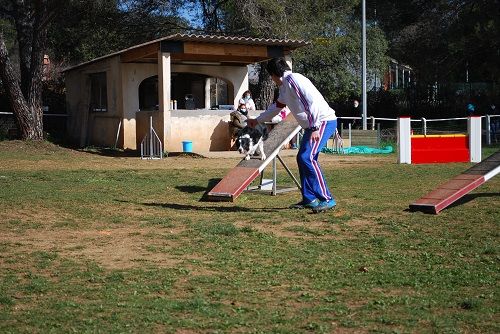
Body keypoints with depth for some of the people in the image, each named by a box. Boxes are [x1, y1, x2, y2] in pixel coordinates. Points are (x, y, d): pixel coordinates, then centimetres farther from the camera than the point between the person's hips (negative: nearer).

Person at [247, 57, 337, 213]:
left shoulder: (293, 79, -12)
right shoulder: (284, 87, 19)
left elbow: (312, 102, -22)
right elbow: (276, 107, 36)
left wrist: (315, 128, -25)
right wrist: (257, 120, 47)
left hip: (324, 121, -10)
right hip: (312, 125, 10)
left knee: (307, 158, -19)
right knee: (302, 158, 12)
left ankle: (327, 199, -19)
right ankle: (309, 199, 19)